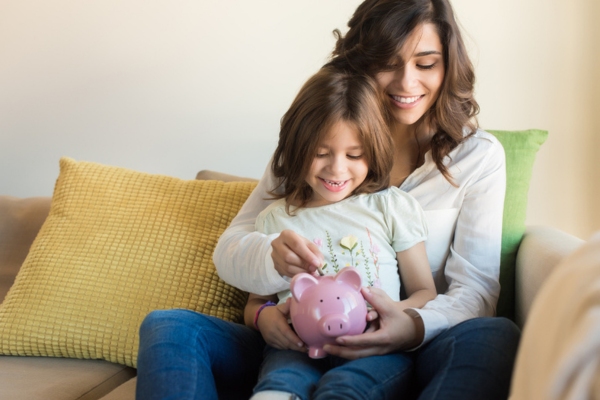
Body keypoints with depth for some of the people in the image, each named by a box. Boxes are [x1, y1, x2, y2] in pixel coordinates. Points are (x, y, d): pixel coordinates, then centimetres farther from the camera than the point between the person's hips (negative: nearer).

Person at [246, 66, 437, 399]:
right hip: (298, 350, 1)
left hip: (374, 351, 0)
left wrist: (395, 314, -11)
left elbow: (424, 292, 14)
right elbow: (255, 302, 24)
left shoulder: (393, 207, 14)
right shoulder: (275, 218, 18)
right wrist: (263, 316, -2)